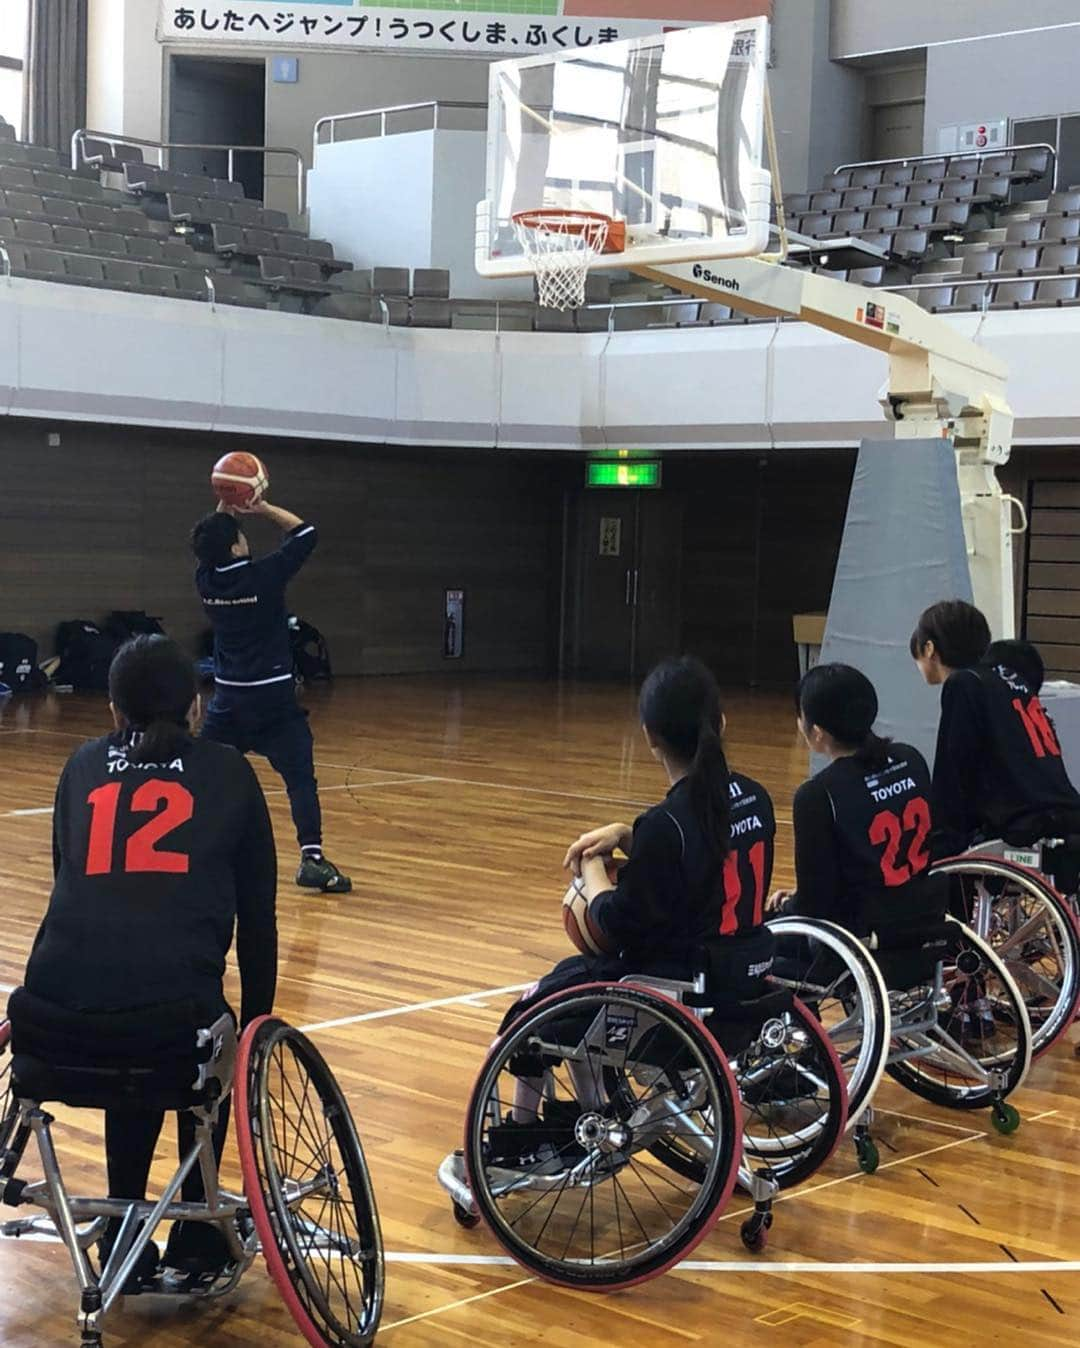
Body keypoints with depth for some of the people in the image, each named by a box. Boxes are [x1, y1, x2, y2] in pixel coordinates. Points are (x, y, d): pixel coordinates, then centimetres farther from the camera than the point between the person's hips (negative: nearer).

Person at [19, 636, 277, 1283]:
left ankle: (125, 1236, 38)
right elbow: (257, 914, 18)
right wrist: (257, 1022, 28)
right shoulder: (228, 773, 17)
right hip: (175, 996, -2)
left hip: (59, 1007, 3)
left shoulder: (84, 766, 24)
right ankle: (198, 1235, 32)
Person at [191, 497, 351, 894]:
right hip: (272, 698, -5)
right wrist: (263, 507, 3)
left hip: (227, 698, 5)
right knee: (300, 778, -7)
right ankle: (312, 859, -17)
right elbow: (305, 533, -2)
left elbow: (210, 544, 22)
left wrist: (224, 509, 12)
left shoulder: (205, 580, -1)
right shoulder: (264, 575, -14)